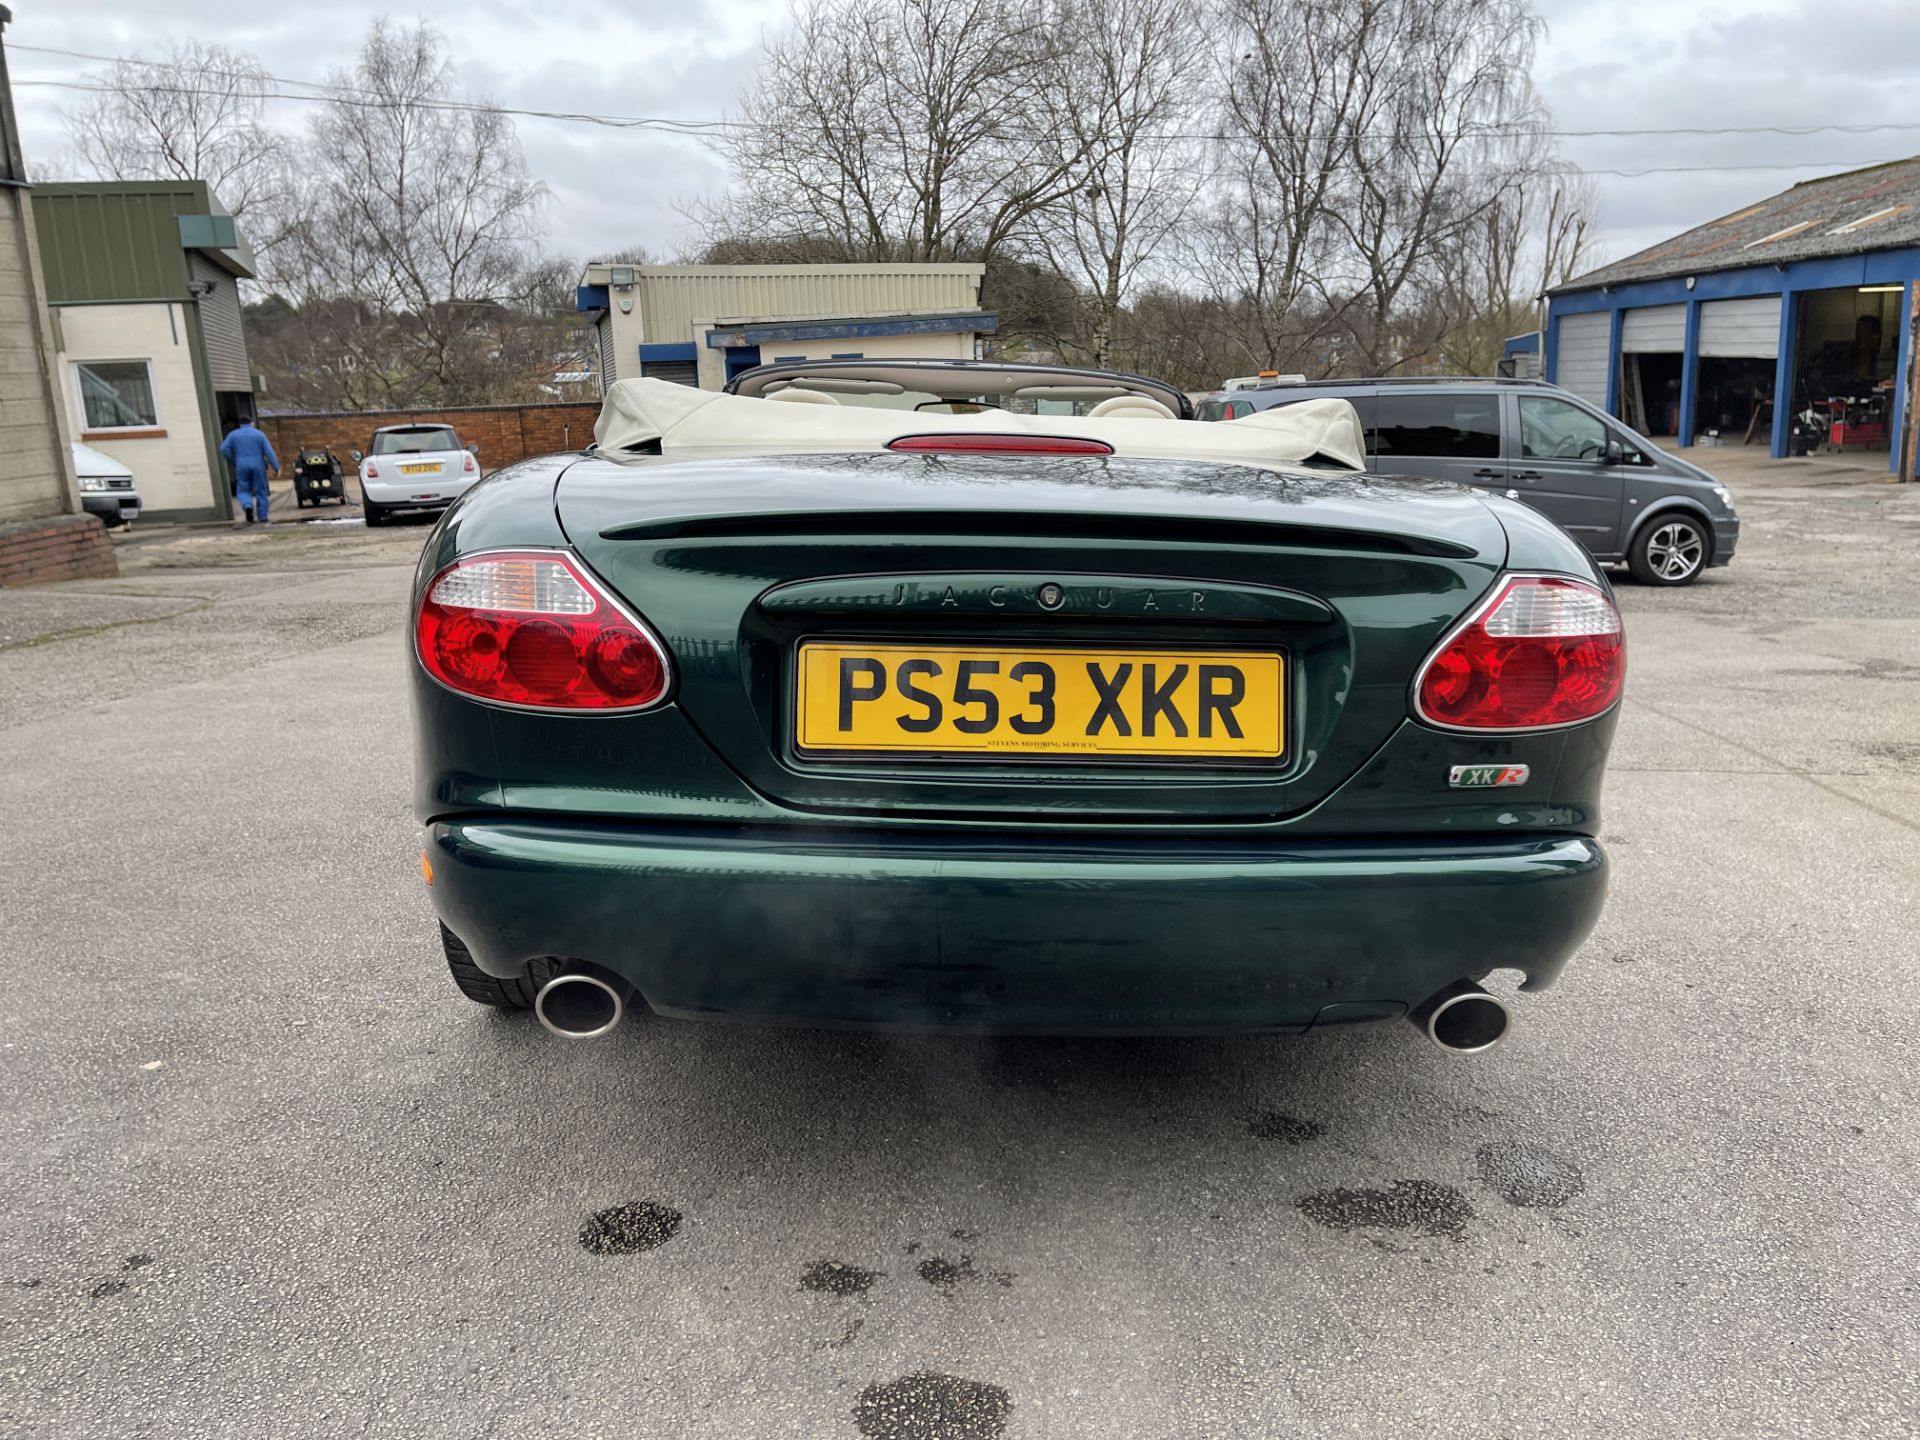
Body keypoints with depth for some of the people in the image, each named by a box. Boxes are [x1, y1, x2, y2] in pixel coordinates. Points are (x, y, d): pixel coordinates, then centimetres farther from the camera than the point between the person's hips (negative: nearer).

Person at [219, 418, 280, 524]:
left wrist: (233, 463, 8)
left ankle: (247, 506, -20)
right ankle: (263, 517, 6)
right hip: (258, 466, 0)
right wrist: (276, 468, -4)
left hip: (242, 467, 0)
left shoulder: (233, 435, 8)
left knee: (243, 490, 10)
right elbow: (269, 452, -4)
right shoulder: (259, 434, 5)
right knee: (260, 491, 7)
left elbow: (224, 449, -3)